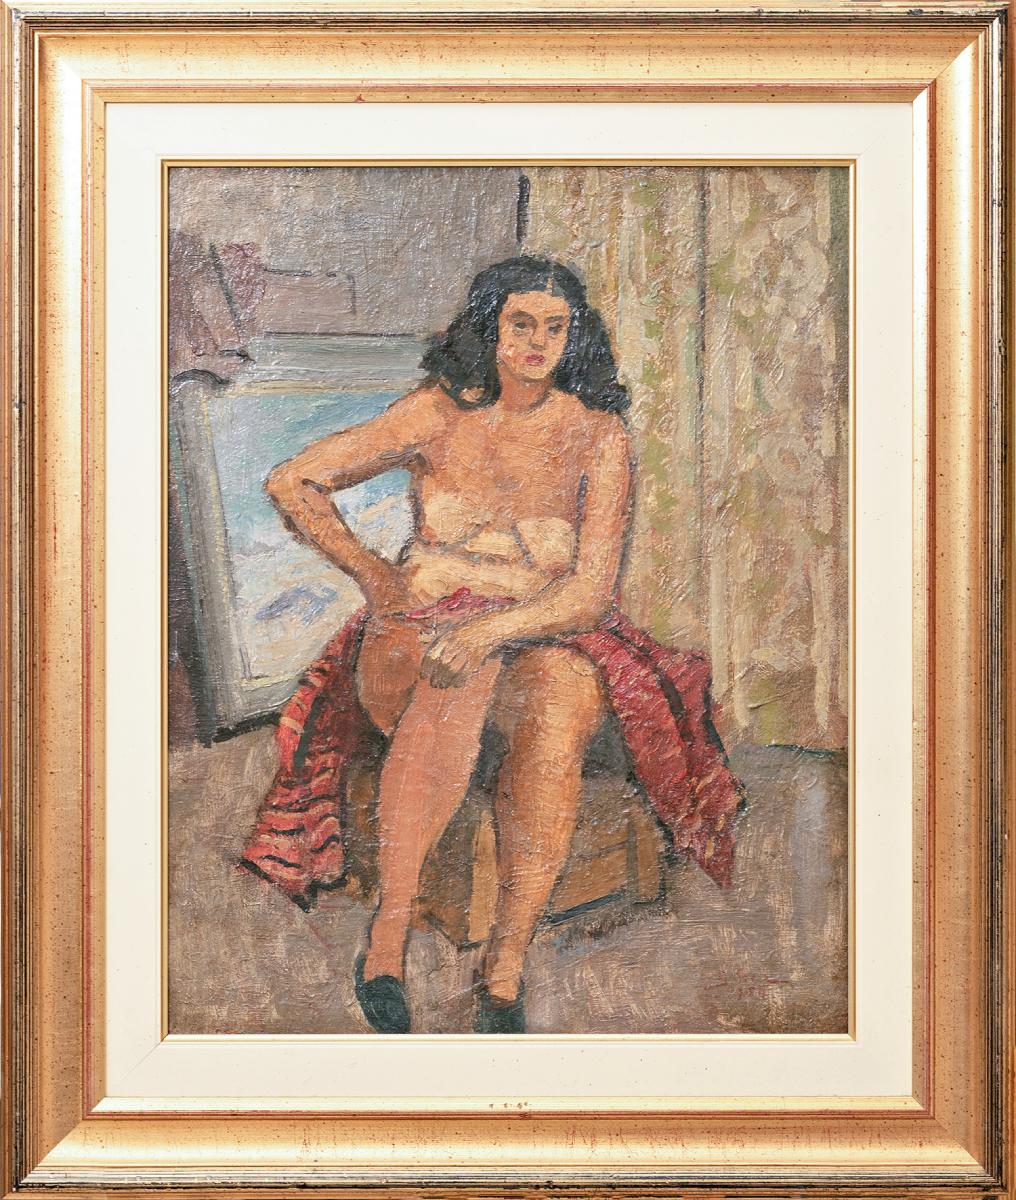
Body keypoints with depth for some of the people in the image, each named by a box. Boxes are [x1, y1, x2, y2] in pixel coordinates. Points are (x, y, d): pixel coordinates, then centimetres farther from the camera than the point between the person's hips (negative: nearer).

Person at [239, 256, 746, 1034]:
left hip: (548, 641, 0)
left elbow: (591, 592, -12)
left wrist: (492, 627, -29)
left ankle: (505, 969, -34)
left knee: (557, 716, -37)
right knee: (459, 688, -38)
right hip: (419, 630, 0)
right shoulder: (440, 414, -1)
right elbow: (291, 483, 4)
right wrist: (370, 573, -7)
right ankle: (387, 938, -39)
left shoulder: (598, 437, -3)